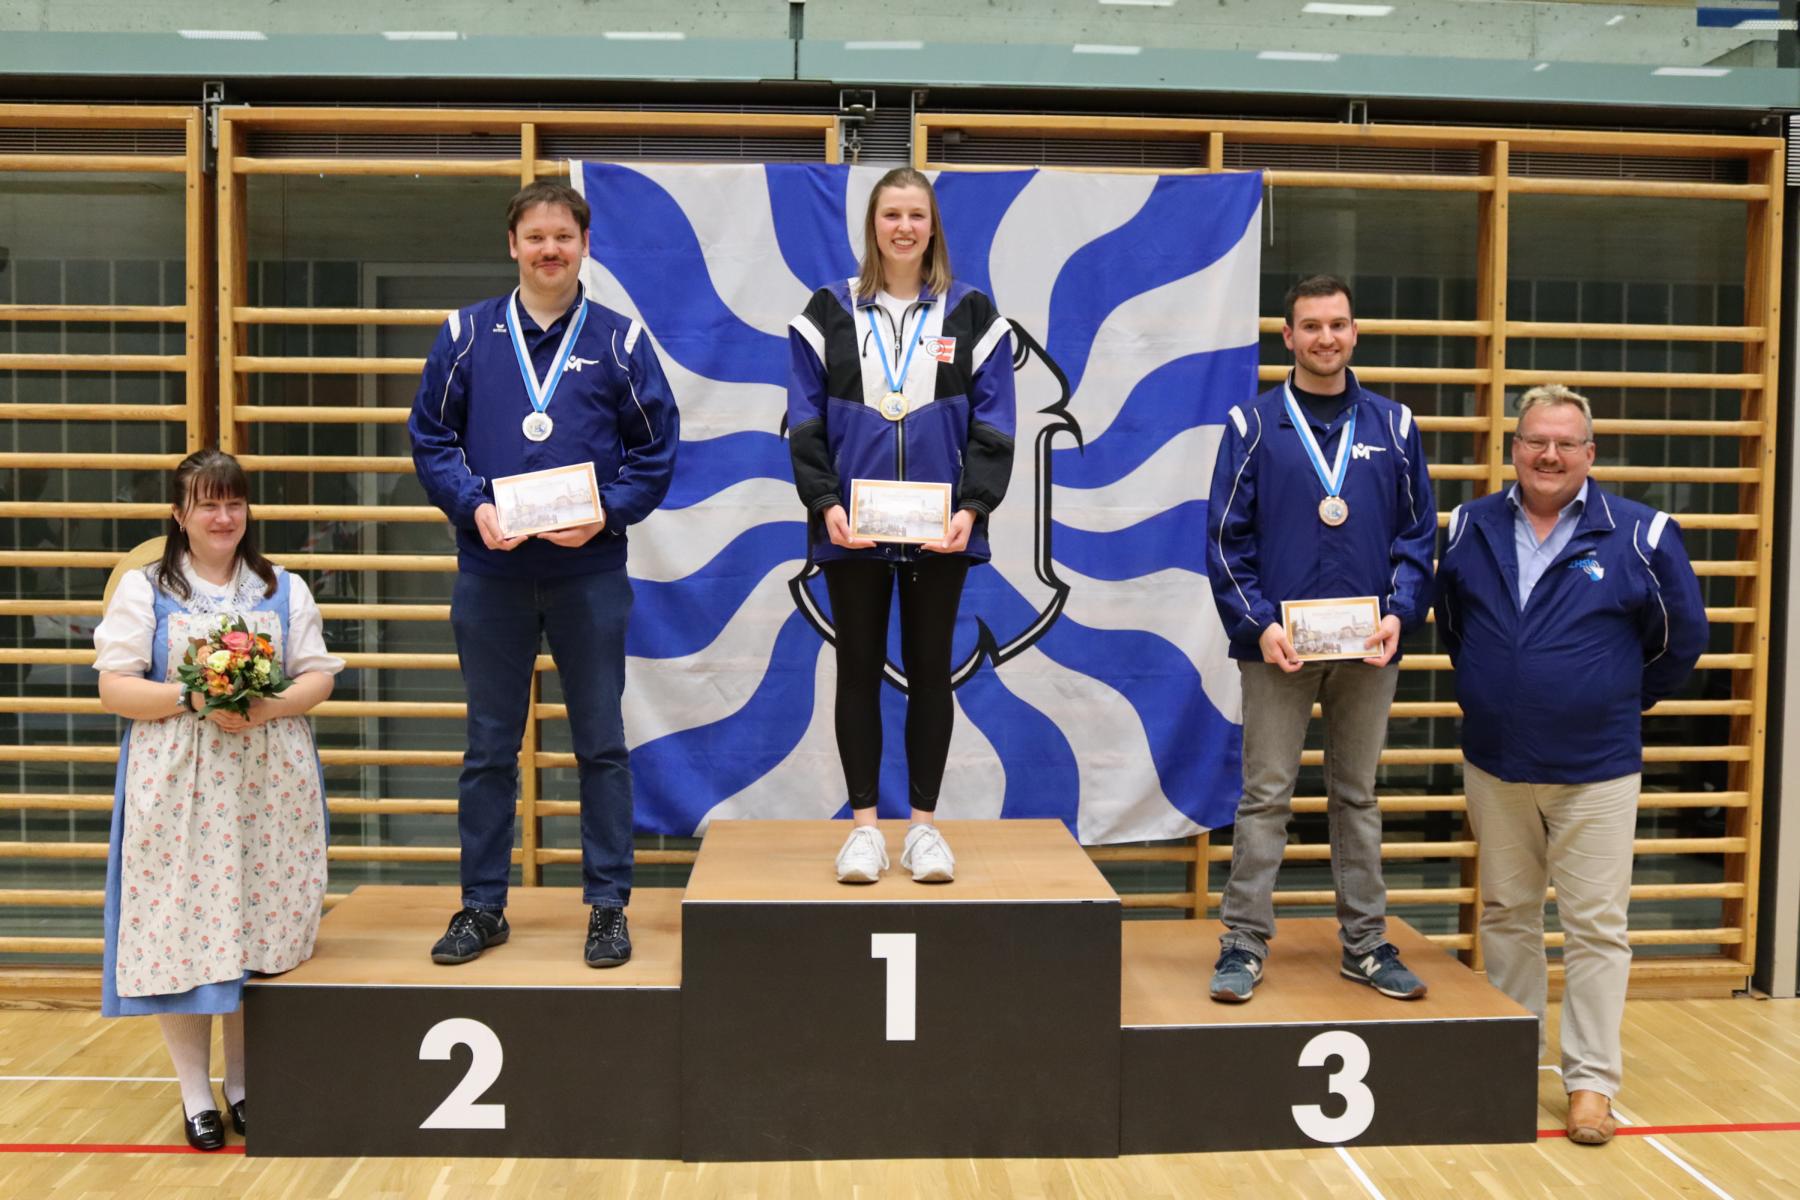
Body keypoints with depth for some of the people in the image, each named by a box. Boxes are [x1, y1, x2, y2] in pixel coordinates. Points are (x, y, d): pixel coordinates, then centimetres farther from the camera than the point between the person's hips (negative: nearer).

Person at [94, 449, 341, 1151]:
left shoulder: (285, 590, 11)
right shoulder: (144, 590, 4)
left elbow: (318, 676, 5)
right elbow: (114, 687, -3)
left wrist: (269, 706, -13)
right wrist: (192, 699, -17)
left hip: (267, 786, 2)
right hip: (176, 788, -2)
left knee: (259, 936, 5)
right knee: (181, 935, -1)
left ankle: (243, 1083, 20)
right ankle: (195, 1093, 13)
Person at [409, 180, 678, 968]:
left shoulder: (620, 340, 2)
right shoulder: (466, 334, 4)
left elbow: (656, 451, 2)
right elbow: (430, 439, 5)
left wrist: (605, 512, -13)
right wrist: (473, 506, -11)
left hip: (590, 571, -1)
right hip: (490, 572, 1)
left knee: (601, 745, 7)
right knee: (489, 747, 10)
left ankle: (608, 906, 18)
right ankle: (482, 906, 22)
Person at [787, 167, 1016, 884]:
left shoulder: (970, 313, 7)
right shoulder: (830, 311, 6)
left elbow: (991, 423, 2)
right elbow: (805, 421, 2)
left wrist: (971, 507, -10)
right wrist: (825, 503, -10)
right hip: (852, 527, 0)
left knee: (930, 672, 6)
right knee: (859, 671, 5)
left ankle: (924, 824, 16)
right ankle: (863, 824, 15)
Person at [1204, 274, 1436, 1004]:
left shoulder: (1393, 426, 7)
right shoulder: (1253, 425, 1)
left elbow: (1417, 532, 7)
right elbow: (1227, 538, -2)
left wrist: (1399, 613, -7)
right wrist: (1257, 623, -12)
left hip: (1367, 646, 2)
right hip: (1278, 644, -2)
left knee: (1358, 797, 12)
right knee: (1265, 797, 3)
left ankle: (1366, 943, 21)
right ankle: (1244, 944, 11)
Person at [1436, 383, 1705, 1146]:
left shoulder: (1639, 535, -8)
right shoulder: (1471, 529, 1)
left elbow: (1682, 635, 3)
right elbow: (1449, 620, 17)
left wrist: (1623, 700, 9)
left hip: (1596, 770, -3)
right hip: (1494, 765, 3)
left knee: (1596, 926, 2)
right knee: (1506, 916, 15)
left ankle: (1592, 1080, 11)